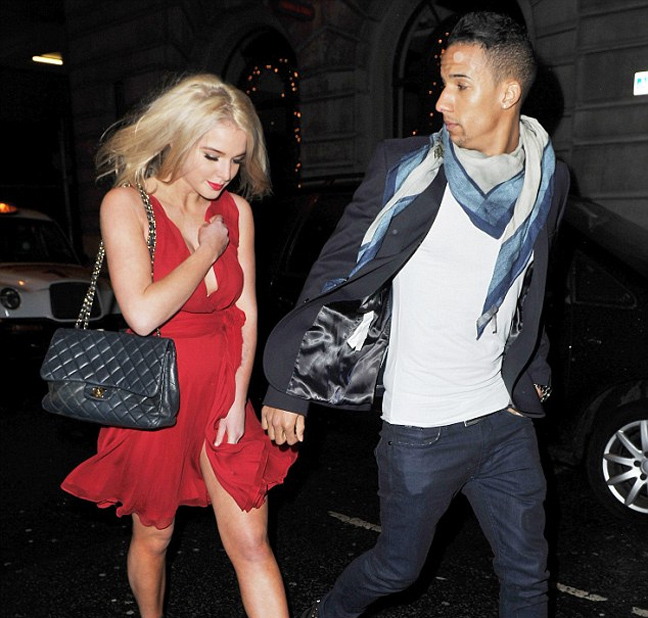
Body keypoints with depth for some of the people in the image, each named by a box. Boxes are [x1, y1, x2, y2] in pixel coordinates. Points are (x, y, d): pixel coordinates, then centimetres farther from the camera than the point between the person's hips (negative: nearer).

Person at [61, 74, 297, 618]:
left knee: (251, 543, 3)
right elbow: (143, 314, -25)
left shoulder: (236, 209, 1)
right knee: (154, 536, 18)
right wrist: (208, 250, -15)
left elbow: (245, 313, 3)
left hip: (222, 390, 3)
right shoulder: (126, 204, -12)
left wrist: (238, 403, -2)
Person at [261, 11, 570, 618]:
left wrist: (530, 374, 13)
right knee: (397, 566, 13)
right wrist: (289, 387, -8)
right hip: (421, 429, -4)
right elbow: (334, 277, -8)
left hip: (505, 416, 4)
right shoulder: (404, 168, -12)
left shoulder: (549, 178, 2)